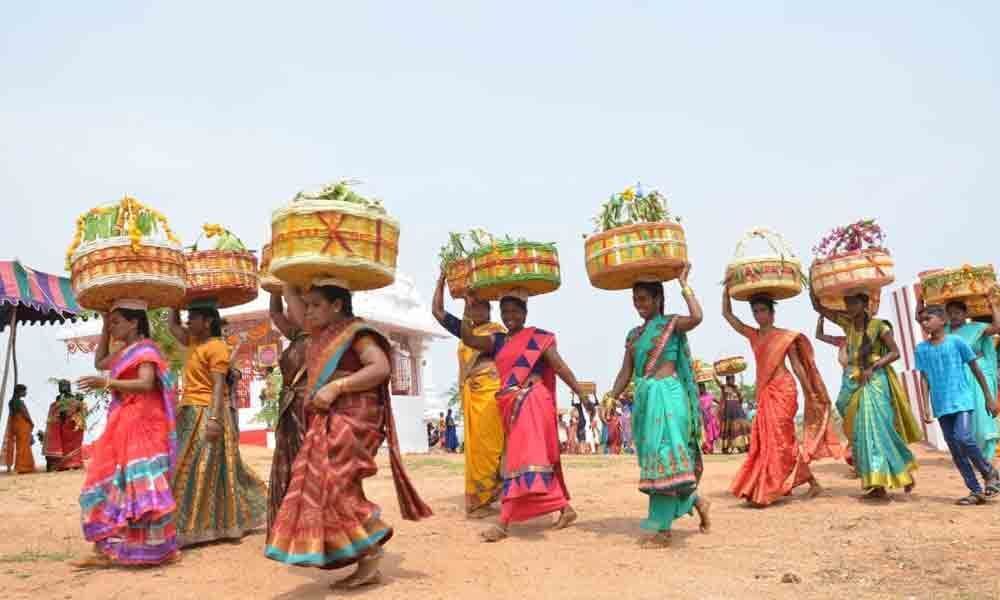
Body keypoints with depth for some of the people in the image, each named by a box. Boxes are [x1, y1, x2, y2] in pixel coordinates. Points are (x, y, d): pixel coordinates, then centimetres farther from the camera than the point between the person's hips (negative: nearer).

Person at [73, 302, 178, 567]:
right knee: (109, 486, 8)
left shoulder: (145, 350, -10)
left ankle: (163, 548, -4)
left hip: (141, 427, -10)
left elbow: (146, 384, -23)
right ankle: (105, 550, 13)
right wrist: (104, 326, 25)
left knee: (144, 487, -10)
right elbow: (99, 362, 34)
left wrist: (108, 382, -35)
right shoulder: (126, 353, 18)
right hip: (122, 428, 10)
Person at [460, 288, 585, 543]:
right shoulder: (497, 341, 15)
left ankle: (504, 522, -15)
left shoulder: (538, 337, -1)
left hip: (531, 402, -7)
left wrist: (582, 393, -12)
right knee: (522, 456, 10)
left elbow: (559, 366, -6)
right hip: (511, 406, 7)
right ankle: (565, 508, 22)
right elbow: (468, 339, 3)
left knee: (523, 456, -12)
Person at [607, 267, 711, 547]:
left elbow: (697, 317, -24)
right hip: (644, 398, 7)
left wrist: (683, 283, -14)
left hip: (668, 395, -7)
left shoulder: (672, 323, -1)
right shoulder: (634, 334, 16)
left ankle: (662, 528, -6)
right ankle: (697, 501, 31)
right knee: (654, 459, 11)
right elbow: (626, 373, 14)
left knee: (665, 456, -10)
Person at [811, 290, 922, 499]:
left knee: (877, 427, -11)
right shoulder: (847, 324, 8)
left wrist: (873, 367, -19)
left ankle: (904, 472, 6)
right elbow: (819, 307, 8)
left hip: (875, 382, -5)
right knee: (861, 431, 3)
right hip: (854, 382, 5)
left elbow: (895, 353, -8)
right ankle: (879, 484, 9)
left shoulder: (878, 325, -6)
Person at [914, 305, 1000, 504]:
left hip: (963, 400, -4)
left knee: (964, 438, -20)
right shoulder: (922, 348, 4)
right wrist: (926, 408, -1)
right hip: (941, 405, 4)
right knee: (955, 450, 4)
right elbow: (924, 379, 5)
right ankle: (976, 491, 14)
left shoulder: (956, 341, -3)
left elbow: (976, 369, 2)